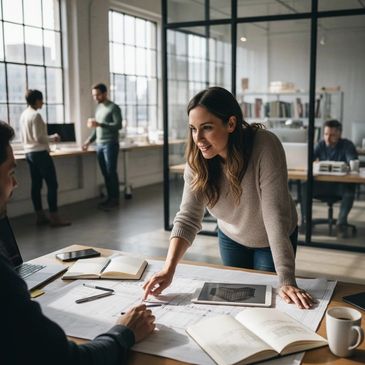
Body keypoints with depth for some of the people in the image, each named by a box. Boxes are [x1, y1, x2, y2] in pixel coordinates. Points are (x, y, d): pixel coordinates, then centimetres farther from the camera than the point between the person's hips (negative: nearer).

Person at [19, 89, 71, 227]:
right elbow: (39, 138, -19)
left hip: (29, 153, 9)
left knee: (36, 185, 10)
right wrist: (53, 138, -3)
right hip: (40, 153, -9)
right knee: (52, 184, -6)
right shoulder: (36, 115, -15)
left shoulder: (23, 115, 12)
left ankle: (40, 216, 14)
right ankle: (54, 217, -7)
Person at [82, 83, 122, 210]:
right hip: (99, 145, 7)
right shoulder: (98, 108, 18)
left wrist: (99, 124, -22)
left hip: (110, 144, -7)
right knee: (105, 173, 8)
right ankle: (109, 197, 15)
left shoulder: (114, 108, -6)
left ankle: (115, 199, 1)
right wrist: (89, 140, 11)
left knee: (111, 172, -6)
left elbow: (118, 125, -17)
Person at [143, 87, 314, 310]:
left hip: (272, 241, -3)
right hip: (232, 237, 4)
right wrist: (169, 270, -39)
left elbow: (276, 216, -37)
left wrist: (287, 282, -41)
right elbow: (188, 217, -26)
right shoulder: (198, 160, -22)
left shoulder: (265, 147, -35)